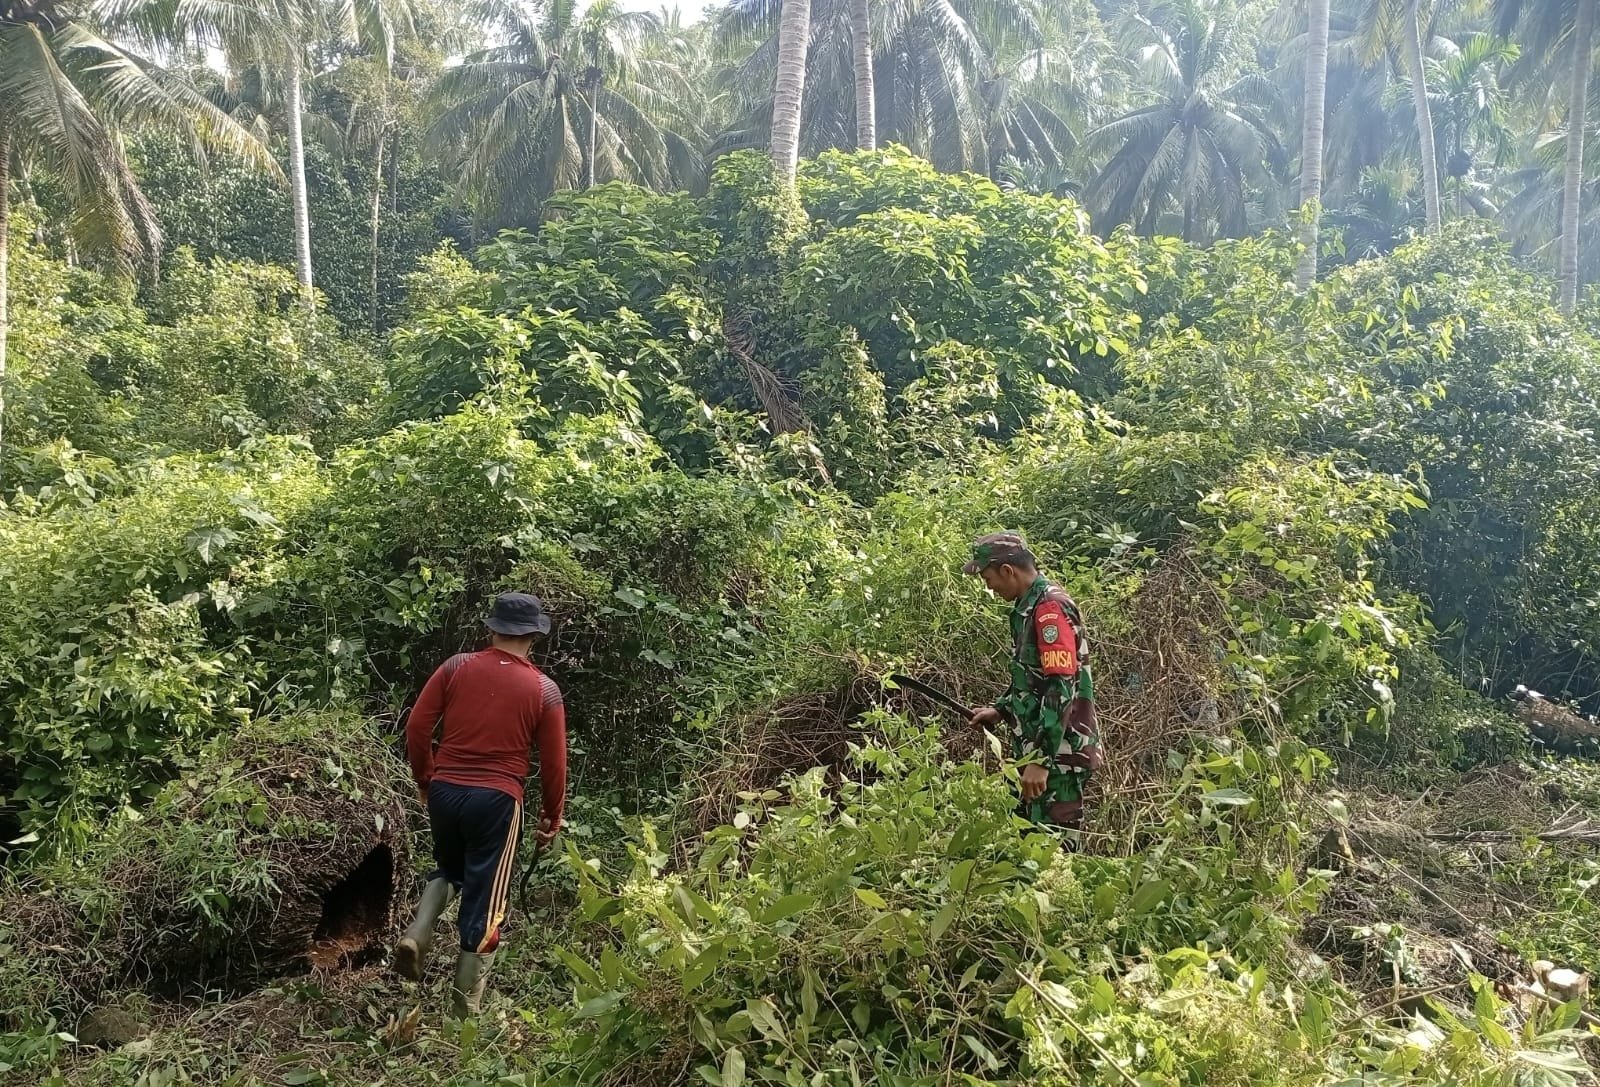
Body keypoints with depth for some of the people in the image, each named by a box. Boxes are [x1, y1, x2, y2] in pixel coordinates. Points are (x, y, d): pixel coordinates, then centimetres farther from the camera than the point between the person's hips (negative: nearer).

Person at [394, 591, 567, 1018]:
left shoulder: (457, 667, 0)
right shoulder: (544, 690, -3)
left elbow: (417, 727, 0)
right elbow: (553, 763, 0)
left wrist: (424, 779, 16)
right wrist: (552, 816, 15)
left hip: (445, 790, 3)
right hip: (496, 800, -3)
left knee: (448, 869, 31)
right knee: (484, 902, 8)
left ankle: (416, 935, 6)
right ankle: (464, 1009, 14)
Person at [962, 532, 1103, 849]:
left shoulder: (1051, 607, -17)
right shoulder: (1029, 608, 13)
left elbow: (1061, 689, -24)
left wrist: (1040, 759, -26)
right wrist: (1001, 709, 16)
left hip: (1056, 755, -10)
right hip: (1036, 750, 10)